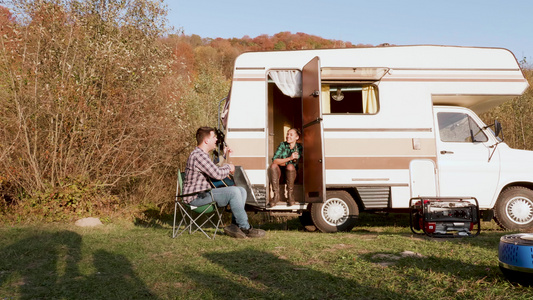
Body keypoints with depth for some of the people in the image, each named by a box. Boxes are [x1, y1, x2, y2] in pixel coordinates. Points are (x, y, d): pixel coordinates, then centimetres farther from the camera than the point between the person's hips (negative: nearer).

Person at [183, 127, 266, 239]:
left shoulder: (202, 154, 18)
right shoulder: (198, 155, -18)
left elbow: (214, 169, 34)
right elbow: (217, 174, -26)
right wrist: (229, 167, -6)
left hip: (204, 193, 11)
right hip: (196, 197, -11)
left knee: (242, 191, 2)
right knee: (233, 191, -27)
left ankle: (234, 225, -5)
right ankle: (246, 228, -15)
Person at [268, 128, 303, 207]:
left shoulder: (299, 147, -5)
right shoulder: (283, 145, -4)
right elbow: (274, 160, -16)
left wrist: (282, 162, -13)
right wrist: (289, 158, -25)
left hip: (291, 173, -1)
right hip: (280, 172, 1)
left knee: (290, 166, -33)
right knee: (273, 165, -29)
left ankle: (291, 195, -23)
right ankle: (276, 195, -28)